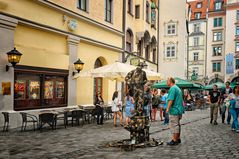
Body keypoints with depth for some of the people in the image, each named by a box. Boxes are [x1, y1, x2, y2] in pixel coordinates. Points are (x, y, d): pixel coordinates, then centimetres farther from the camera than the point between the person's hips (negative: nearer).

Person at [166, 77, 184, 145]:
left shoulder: (172, 89, -15)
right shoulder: (178, 88, 17)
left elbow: (171, 100, -23)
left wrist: (167, 108, -18)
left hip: (174, 110, -10)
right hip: (179, 110, 10)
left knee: (174, 125, -5)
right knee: (177, 125, 16)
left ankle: (174, 140, 0)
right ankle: (178, 139, 23)